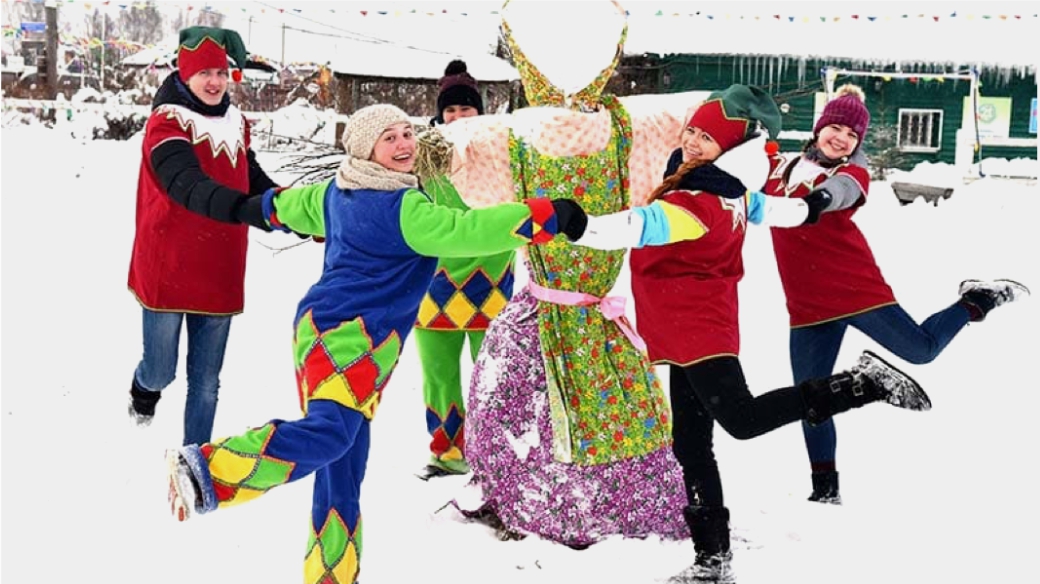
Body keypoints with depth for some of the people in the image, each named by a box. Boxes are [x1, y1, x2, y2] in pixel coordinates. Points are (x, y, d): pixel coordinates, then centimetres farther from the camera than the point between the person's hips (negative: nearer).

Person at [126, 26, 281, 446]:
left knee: (206, 382, 10)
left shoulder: (235, 124, 8)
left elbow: (256, 183, 17)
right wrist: (246, 209, -46)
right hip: (168, 271, -5)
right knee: (161, 372, 9)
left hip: (220, 275, 5)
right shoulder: (166, 123, -13)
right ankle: (144, 386, 46)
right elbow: (188, 185, -30)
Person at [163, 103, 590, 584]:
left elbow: (291, 206, 36)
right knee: (330, 434, -30)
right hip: (349, 338, -10)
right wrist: (553, 216, -13)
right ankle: (208, 470, -36)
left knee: (342, 472, 9)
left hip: (327, 330, 10)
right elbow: (468, 230, -17)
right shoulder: (401, 209, -10)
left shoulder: (339, 193, 18)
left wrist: (255, 209, 59)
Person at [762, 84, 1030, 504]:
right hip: (808, 306, 3)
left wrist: (822, 197, -54)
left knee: (922, 348, 2)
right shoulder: (779, 166, 7)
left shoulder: (851, 173, -5)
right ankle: (825, 488, 22)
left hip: (856, 287, -3)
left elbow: (842, 189, -30)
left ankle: (976, 301, 30)